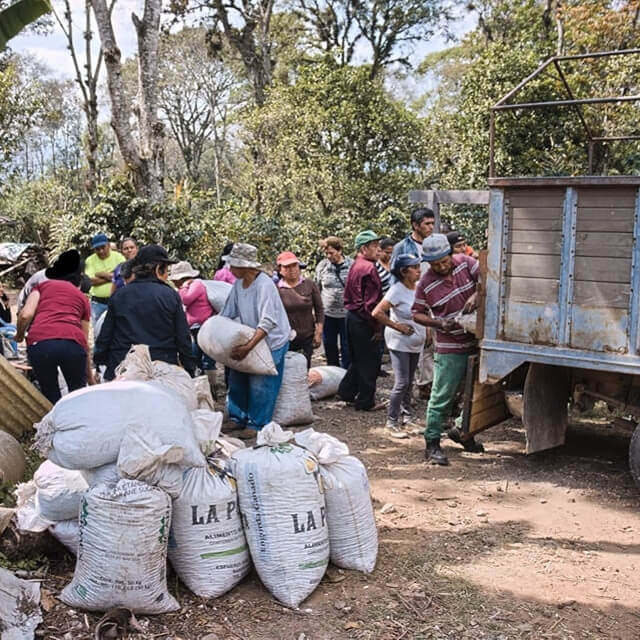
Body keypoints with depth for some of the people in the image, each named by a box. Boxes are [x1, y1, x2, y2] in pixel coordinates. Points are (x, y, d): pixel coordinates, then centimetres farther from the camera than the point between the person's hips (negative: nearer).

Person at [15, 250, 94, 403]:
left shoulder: (43, 285, 24)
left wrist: (19, 336, 27)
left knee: (51, 398, 18)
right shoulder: (82, 297, 27)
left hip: (39, 343, 0)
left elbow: (26, 315, 6)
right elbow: (85, 341, 31)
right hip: (72, 343, 0)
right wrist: (90, 377, 39)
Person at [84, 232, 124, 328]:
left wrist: (103, 274, -16)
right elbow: (92, 281, -11)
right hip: (97, 303, 1)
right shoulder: (90, 260, 2)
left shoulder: (118, 257, 0)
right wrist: (111, 277, -15)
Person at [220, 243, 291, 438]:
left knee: (260, 384, -4)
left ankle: (256, 424, 9)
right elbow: (226, 314, 10)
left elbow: (267, 322, -31)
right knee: (237, 378, 9)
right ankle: (239, 417, 24)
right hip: (250, 340, 8)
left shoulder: (264, 285, -24)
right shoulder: (238, 284, 0)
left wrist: (249, 346, -38)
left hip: (271, 341, -7)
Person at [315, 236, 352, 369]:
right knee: (329, 348, 14)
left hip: (346, 314, -3)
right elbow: (316, 289, 10)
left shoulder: (351, 265, -6)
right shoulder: (322, 266, 2)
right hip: (327, 314, 3)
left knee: (347, 349, 5)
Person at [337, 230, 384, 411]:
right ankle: (365, 402, 10)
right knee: (369, 362, 2)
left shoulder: (355, 266, 11)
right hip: (364, 321, -9)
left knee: (358, 359, 21)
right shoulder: (369, 268, -18)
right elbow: (371, 302, -22)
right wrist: (377, 327, -16)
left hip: (352, 316, 9)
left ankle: (346, 391, 27)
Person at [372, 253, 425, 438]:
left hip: (416, 343, 7)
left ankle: (406, 416, 31)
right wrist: (398, 326, -19)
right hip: (399, 342, -7)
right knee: (402, 383, -9)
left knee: (409, 382, 17)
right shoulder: (397, 290, -18)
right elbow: (377, 313, -25)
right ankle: (392, 422, 1)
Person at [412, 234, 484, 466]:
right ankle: (432, 444, 5)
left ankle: (466, 436, 33)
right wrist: (438, 322, -17)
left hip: (477, 341, 4)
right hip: (450, 348, -4)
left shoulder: (464, 262, -4)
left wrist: (477, 295, -21)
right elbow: (417, 314, 0)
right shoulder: (426, 284, -9)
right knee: (442, 397, -4)